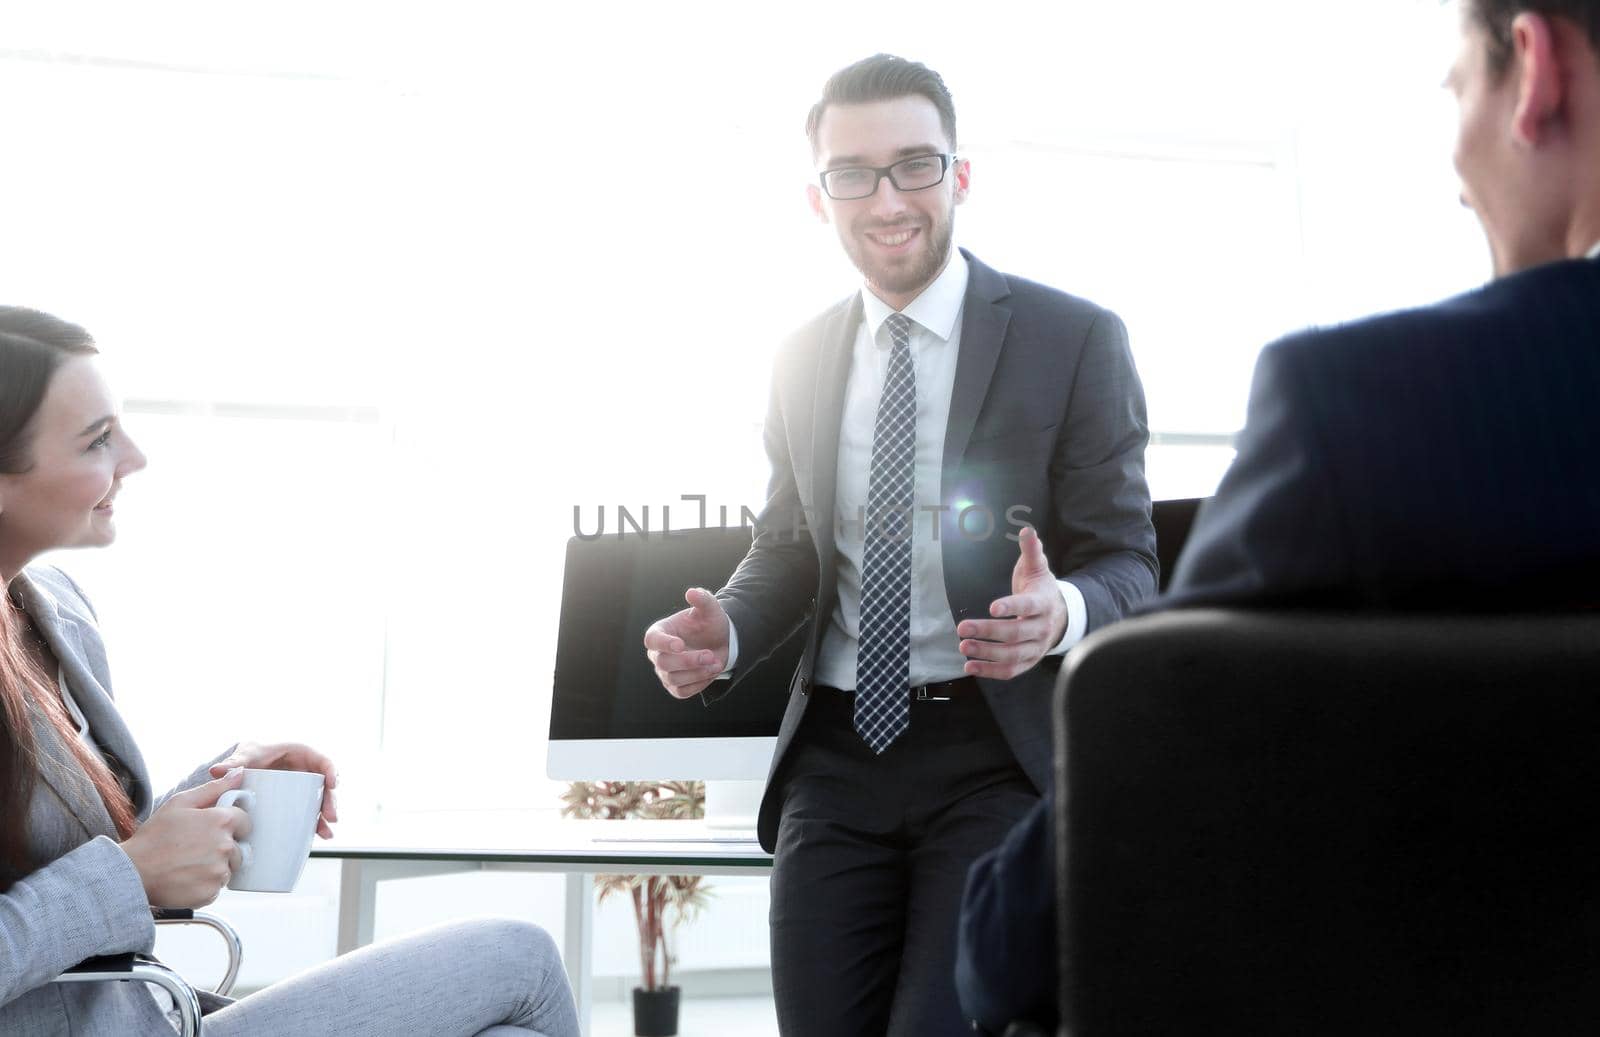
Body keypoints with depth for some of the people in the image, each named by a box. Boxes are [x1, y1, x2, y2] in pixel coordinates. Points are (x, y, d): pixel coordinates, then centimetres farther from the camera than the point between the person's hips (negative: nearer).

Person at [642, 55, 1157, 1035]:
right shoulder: (804, 361, 10)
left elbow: (1129, 561, -3)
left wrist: (1062, 613, -27)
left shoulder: (1077, 340, -3)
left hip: (998, 755, -4)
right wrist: (724, 633, -4)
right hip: (835, 758, 4)